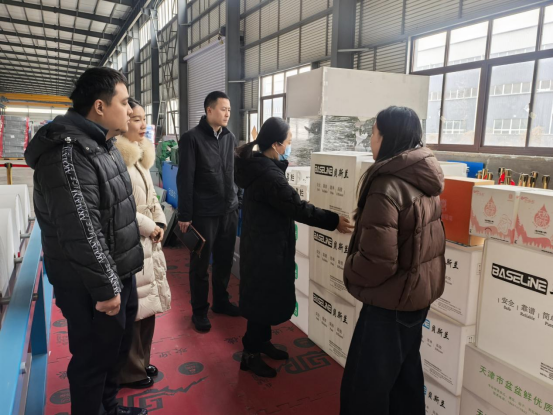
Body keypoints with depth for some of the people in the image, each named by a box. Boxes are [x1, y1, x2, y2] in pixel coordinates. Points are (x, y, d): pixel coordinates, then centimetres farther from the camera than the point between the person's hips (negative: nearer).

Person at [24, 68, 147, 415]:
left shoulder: (103, 145, 10)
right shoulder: (67, 153, -23)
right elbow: (81, 233, -27)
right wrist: (105, 288, -20)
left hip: (120, 274, 10)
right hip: (91, 287, -10)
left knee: (118, 349, 24)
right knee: (94, 359, 9)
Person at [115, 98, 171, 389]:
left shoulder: (141, 155, 13)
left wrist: (160, 222, 2)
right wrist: (149, 227, -14)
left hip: (149, 241, 9)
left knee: (149, 302, 17)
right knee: (132, 308, 3)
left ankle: (141, 361, 35)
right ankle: (131, 371, 23)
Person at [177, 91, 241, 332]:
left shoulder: (230, 138, 10)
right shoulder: (192, 138, -7)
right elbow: (185, 179, -9)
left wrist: (236, 202, 9)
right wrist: (184, 215, -11)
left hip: (229, 211, 5)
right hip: (204, 213, -5)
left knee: (224, 261, 15)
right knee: (200, 265, 8)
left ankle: (221, 301, 34)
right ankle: (199, 311, 23)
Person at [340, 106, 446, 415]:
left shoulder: (387, 186, -26)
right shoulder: (425, 180, 2)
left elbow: (378, 261, -28)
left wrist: (351, 270, -9)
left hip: (393, 298, -9)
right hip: (420, 289, 9)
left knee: (366, 382, 7)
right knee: (404, 366, 25)